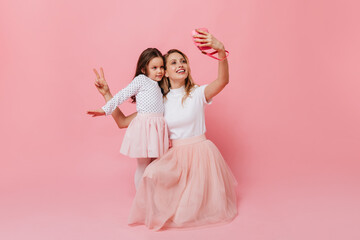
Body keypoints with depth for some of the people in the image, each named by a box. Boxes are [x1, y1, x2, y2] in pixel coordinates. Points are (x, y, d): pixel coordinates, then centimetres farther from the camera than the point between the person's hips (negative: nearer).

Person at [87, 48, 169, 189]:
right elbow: (122, 95, -1)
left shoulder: (158, 87, 21)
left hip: (158, 128, 7)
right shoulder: (141, 80, 0)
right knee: (143, 165, -1)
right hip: (144, 126, -6)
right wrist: (106, 109, -4)